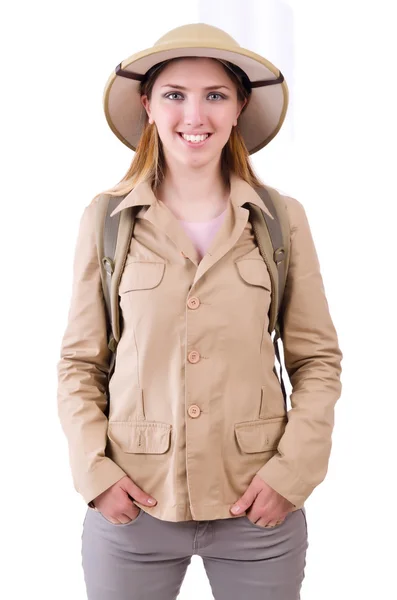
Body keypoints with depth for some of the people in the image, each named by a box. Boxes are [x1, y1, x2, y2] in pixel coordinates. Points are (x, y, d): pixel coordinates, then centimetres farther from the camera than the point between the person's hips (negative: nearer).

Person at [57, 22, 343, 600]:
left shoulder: (284, 219, -1)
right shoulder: (105, 220, -2)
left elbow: (318, 360, 2)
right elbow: (79, 364, 3)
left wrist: (293, 470, -8)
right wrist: (93, 469, -8)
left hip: (259, 508, 0)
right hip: (132, 507, 0)